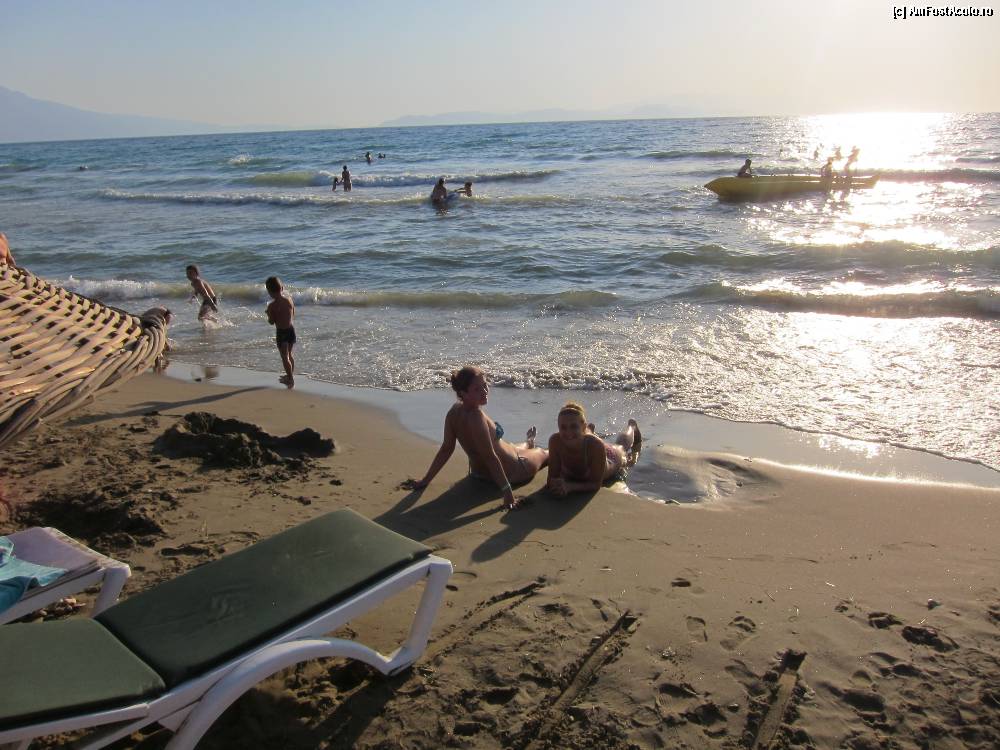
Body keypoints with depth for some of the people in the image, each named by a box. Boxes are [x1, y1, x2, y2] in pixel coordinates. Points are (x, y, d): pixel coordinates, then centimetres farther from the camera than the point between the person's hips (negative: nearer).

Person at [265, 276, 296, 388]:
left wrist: (268, 314, 6)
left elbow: (271, 322, -11)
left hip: (281, 332, -6)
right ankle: (290, 375, 35)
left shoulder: (272, 305, -18)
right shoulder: (289, 299, -2)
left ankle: (291, 380, 4)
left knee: (285, 357, 2)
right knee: (289, 354, 22)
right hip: (291, 329, 6)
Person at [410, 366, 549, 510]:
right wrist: (507, 490, -35)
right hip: (511, 471, -6)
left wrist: (426, 480, -3)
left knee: (512, 447, 39)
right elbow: (490, 457, -37)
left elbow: (446, 448, -11)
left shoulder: (455, 411, -14)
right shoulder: (476, 417, -37)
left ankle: (529, 443, 73)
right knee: (543, 453, 25)